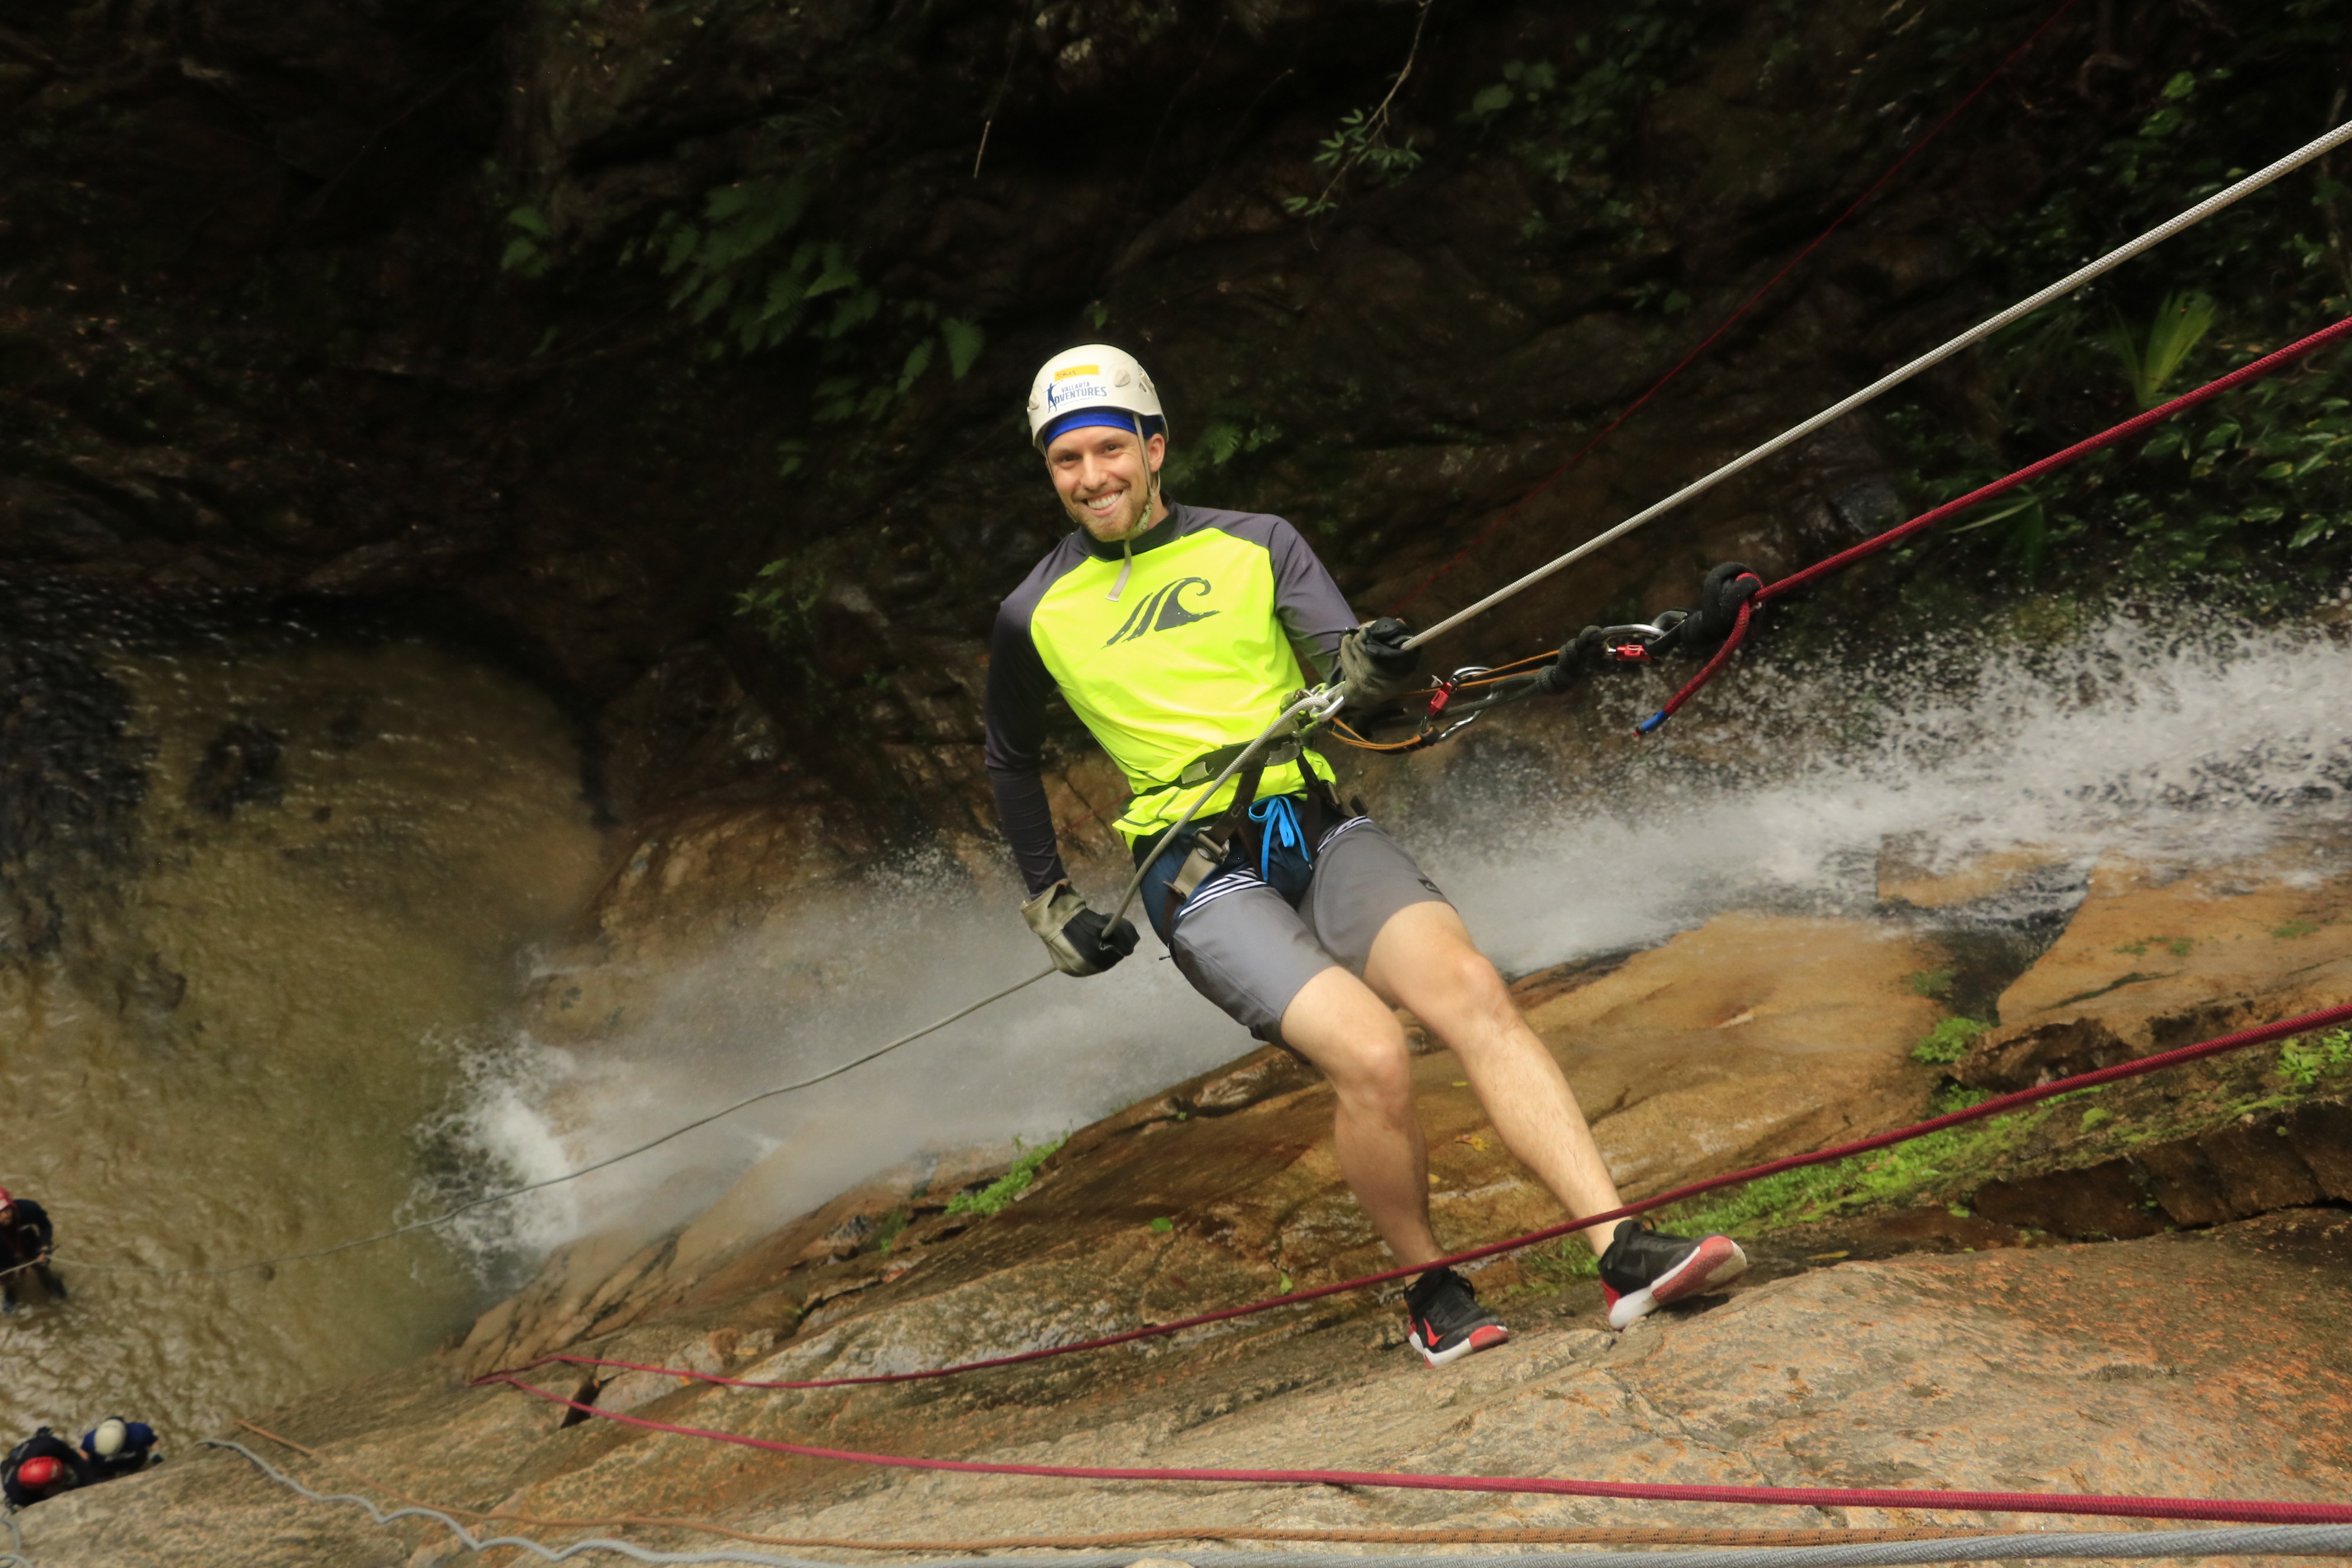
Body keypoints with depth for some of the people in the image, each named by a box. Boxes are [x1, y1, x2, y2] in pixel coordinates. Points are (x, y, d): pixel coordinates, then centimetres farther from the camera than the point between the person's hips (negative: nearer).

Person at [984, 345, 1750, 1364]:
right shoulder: (1036, 619, 8)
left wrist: (1368, 663, -31)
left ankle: (1624, 1254, -27)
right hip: (1200, 877, -2)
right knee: (1370, 1053, -25)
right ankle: (1429, 1290, -3)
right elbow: (1012, 762, 24)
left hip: (1321, 835, 2)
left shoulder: (1256, 547, 9)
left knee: (1468, 988, -24)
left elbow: (1337, 655, -8)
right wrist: (1048, 905, 22)